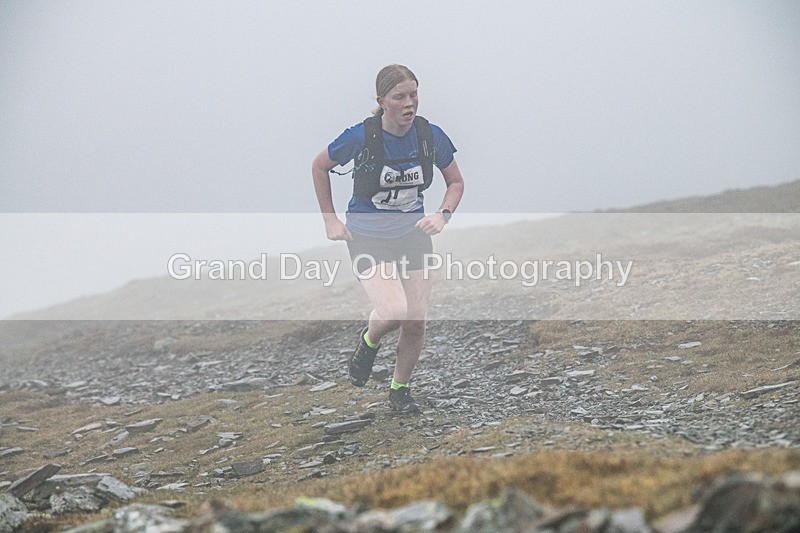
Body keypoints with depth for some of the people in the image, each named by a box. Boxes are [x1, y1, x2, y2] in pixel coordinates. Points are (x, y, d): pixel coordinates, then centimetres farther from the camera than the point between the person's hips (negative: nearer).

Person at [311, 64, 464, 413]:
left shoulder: (431, 136, -9)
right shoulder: (361, 136, -18)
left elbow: (456, 182, 8)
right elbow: (320, 167, 1)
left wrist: (442, 215, -9)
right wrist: (330, 220, -1)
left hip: (413, 235, 4)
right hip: (367, 237, -3)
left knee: (416, 323, 0)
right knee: (394, 312, -24)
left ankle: (400, 390, 24)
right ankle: (369, 342, 12)